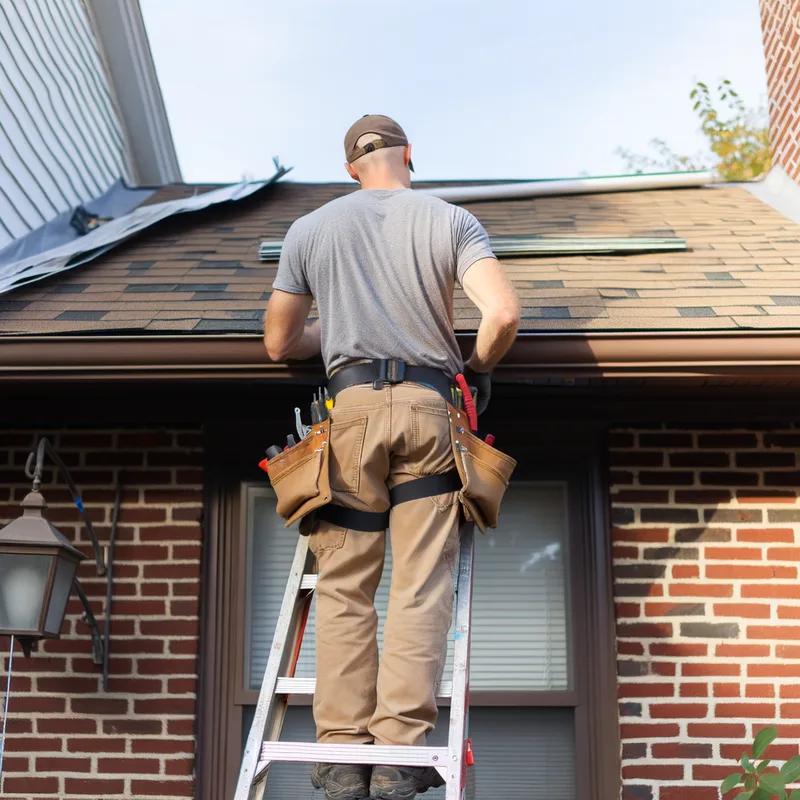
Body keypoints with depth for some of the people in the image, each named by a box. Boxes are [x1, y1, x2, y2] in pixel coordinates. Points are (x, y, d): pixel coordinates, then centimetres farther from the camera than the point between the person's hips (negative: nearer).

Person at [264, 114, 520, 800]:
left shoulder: (310, 229, 13)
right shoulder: (451, 221, 8)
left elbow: (279, 343, 16)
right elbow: (503, 314, -7)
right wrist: (479, 366, 12)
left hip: (351, 407, 1)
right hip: (429, 407, 0)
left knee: (344, 587, 4)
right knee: (422, 586, 0)